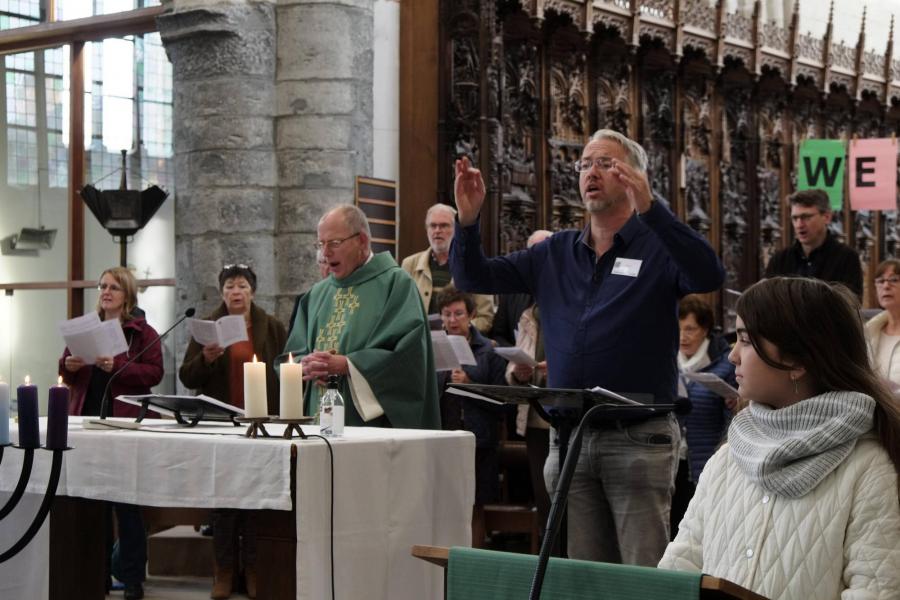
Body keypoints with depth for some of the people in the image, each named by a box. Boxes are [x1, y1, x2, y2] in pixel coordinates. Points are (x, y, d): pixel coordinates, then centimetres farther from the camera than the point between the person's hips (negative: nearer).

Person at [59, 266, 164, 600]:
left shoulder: (143, 332, 0)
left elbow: (154, 372, -10)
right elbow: (67, 376, 17)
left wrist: (117, 367, -22)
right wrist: (69, 365, -5)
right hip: (87, 419, 4)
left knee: (126, 503, 0)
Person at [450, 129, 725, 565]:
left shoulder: (658, 246, -2)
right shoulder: (554, 254, 13)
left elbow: (709, 277, -22)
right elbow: (474, 278, 12)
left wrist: (649, 208, -33)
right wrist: (468, 220, -7)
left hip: (639, 440, -5)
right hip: (569, 440, 5)